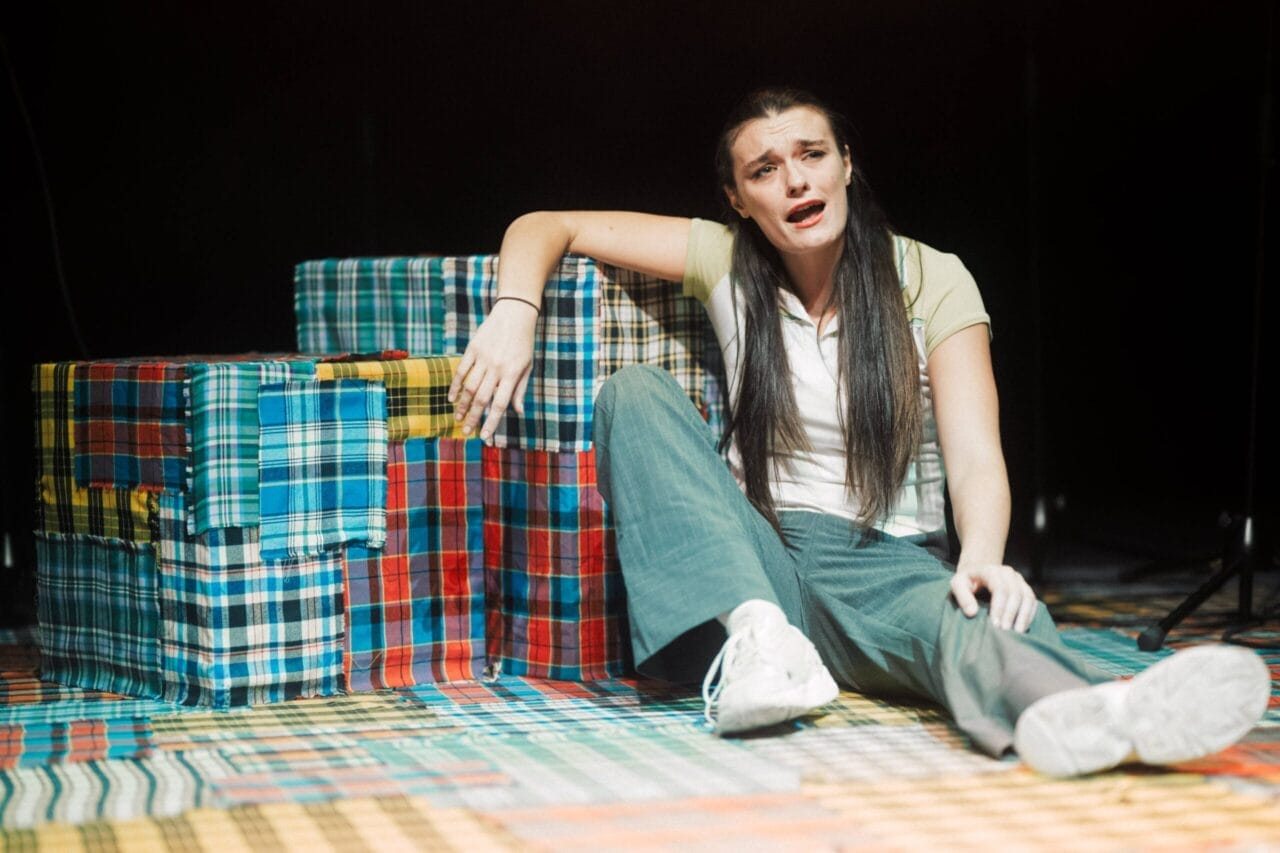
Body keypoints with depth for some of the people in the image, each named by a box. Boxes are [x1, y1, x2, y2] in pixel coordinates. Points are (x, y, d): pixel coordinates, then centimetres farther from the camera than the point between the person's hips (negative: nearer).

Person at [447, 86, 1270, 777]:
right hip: (760, 561, 2)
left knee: (980, 611, -38)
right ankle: (755, 636, -40)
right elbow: (546, 227, 10)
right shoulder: (726, 262, 6)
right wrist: (514, 312, -13)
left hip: (888, 566, -2)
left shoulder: (932, 280, 2)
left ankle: (1081, 714, -76)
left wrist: (982, 558, -31)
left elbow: (975, 456, -8)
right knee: (635, 394, -20)